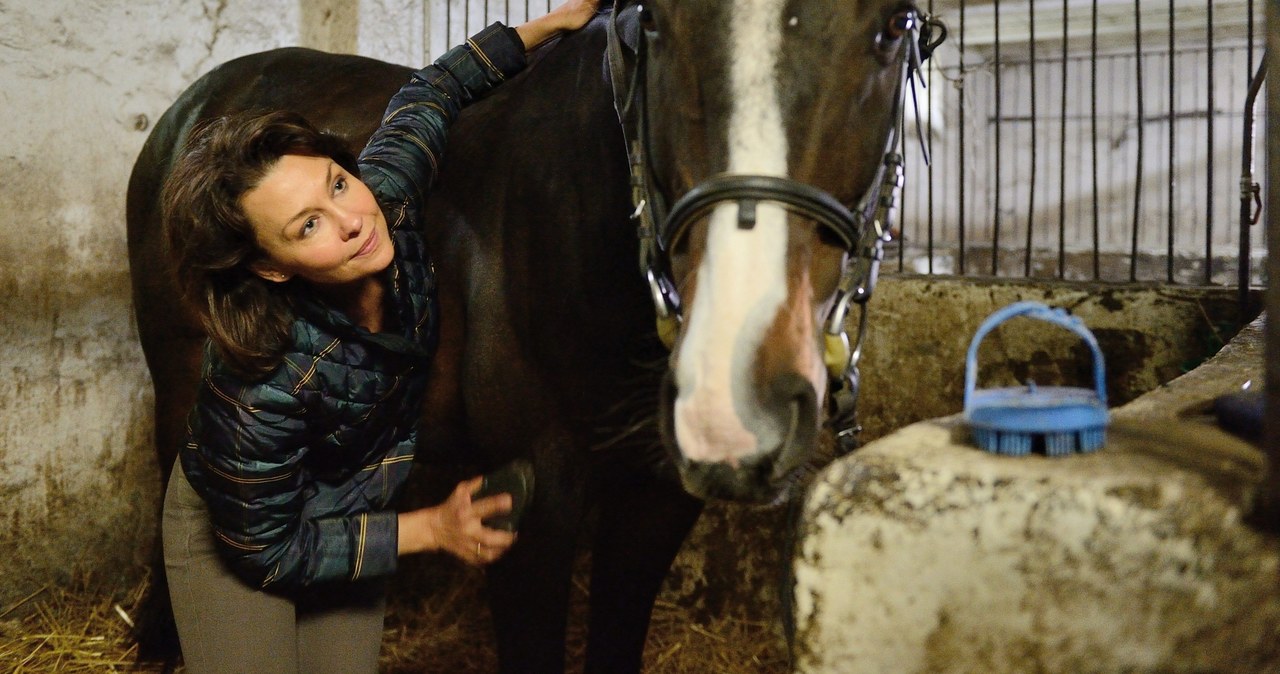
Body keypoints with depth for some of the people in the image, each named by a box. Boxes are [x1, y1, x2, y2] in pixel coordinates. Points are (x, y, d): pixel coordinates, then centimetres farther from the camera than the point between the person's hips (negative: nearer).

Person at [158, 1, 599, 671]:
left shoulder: (385, 195, -28)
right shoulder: (262, 382, -41)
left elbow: (427, 95, -5)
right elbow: (263, 551, -26)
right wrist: (431, 529, -23)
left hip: (354, 507, 6)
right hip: (237, 536, -5)